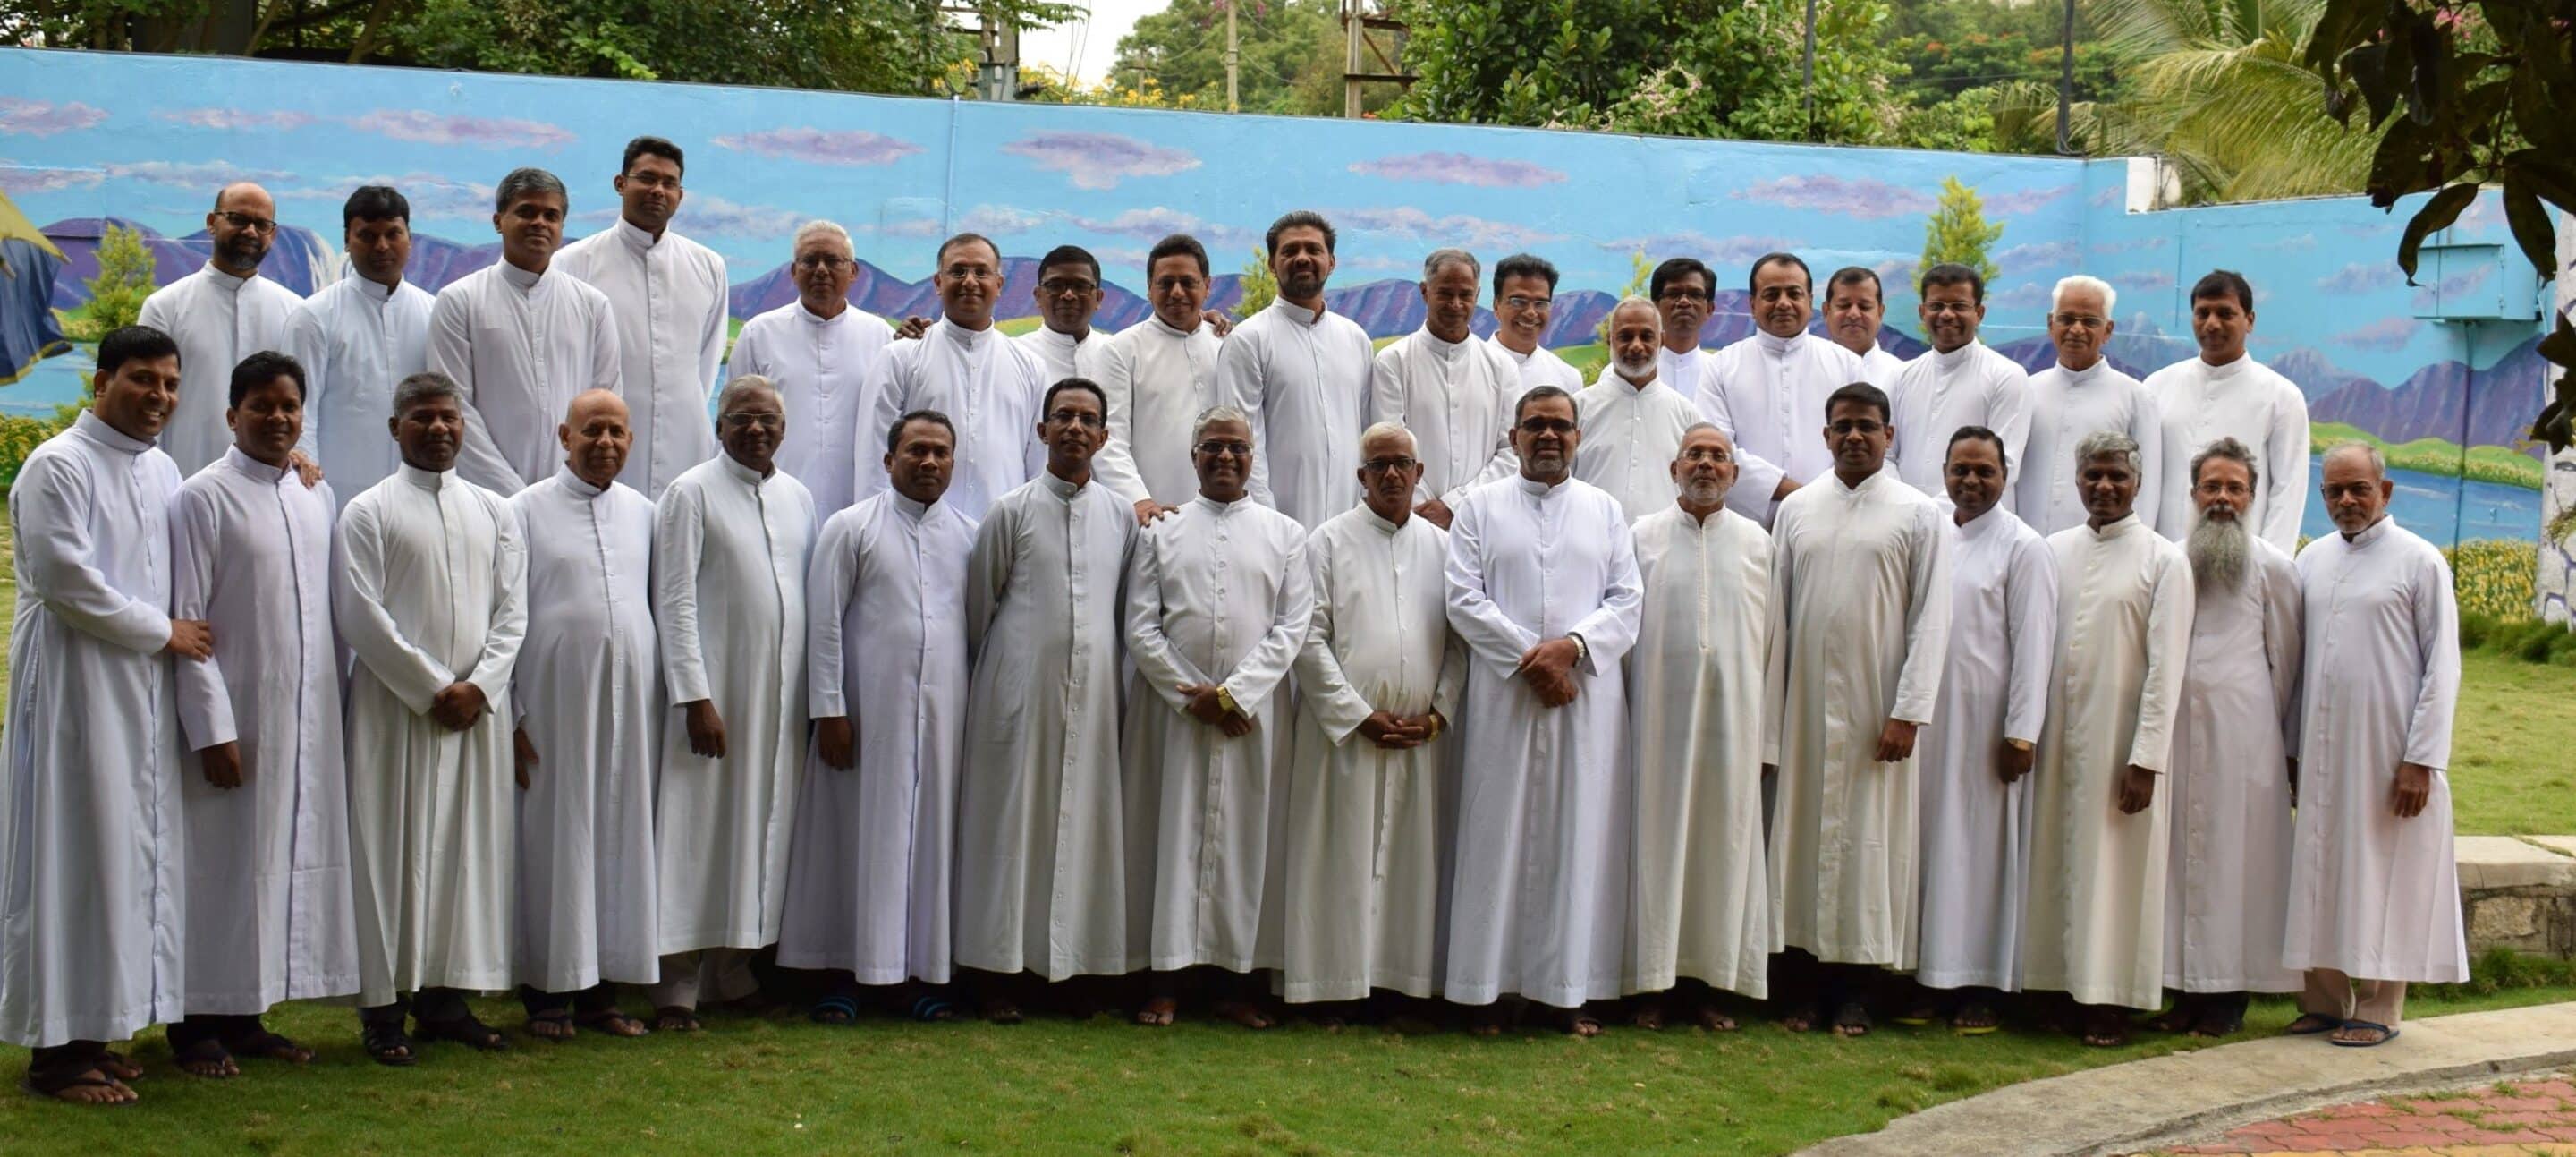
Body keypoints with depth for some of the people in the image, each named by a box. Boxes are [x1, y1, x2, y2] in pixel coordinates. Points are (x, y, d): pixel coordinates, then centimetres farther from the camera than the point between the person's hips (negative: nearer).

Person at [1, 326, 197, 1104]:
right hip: (74, 683, -8)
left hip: (143, 689, 8)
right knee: (74, 855, -6)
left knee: (131, 851, 8)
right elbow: (67, 582, -17)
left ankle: (91, 1030, 17)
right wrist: (162, 633, -10)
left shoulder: (162, 472, 14)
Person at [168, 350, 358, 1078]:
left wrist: (341, 703, 10)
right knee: (222, 866, -1)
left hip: (309, 718, 6)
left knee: (292, 859, 9)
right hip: (237, 719, -6)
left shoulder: (317, 497, 11)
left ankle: (244, 1017, 18)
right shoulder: (203, 499, -7)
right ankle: (197, 1024, 8)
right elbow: (185, 622, -11)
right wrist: (212, 728, -15)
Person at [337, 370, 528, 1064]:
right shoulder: (369, 512, 1)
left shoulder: (495, 513, 13)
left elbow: (512, 611, 8)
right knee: (395, 847, -2)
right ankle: (385, 1007, 2)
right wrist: (432, 688, -11)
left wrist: (479, 685, -8)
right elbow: (360, 616, -7)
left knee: (469, 846, 4)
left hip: (479, 710, 4)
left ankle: (447, 995, 12)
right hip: (396, 708, -4)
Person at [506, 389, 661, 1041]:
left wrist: (676, 697, 9)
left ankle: (603, 991, 14)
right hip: (555, 701, -4)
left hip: (630, 700, 4)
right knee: (554, 836, 0)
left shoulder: (643, 513, 12)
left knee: (622, 835, 5)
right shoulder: (528, 510, 0)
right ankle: (546, 993, 9)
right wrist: (508, 714, -7)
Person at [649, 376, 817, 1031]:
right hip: (716, 688, -5)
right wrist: (695, 697, -15)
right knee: (700, 829, -4)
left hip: (784, 692, 5)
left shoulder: (798, 498, 13)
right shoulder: (691, 493, -4)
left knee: (765, 823, 8)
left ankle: (734, 965, 18)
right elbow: (674, 601, -8)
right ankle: (679, 984, -1)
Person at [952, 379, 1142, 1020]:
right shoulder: (1011, 511, 2)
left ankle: (1083, 960, 9)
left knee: (1090, 823, 1)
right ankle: (1003, 972, 4)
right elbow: (978, 604, 9)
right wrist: (994, 666, 14)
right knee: (1013, 822, -1)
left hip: (1095, 694, 3)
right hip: (1021, 691, -2)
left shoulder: (1122, 516, 10)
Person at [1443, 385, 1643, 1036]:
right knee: (1498, 836, -2)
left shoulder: (1606, 511, 14)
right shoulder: (1481, 507, 9)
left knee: (1581, 837, 0)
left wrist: (1571, 646, -12)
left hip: (1588, 696, 2)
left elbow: (1626, 603, 5)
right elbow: (1464, 599, -1)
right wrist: (1528, 656, -12)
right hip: (1503, 697, -1)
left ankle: (1571, 989, 4)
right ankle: (1487, 988, 2)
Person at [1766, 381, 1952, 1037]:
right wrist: (1767, 714, 2)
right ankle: (1802, 984, 9)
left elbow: (1930, 616, -2)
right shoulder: (1796, 509, 9)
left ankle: (1854, 988, 7)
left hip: (1877, 706, -2)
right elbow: (1776, 613, 7)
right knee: (1802, 830, 2)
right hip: (1805, 704, 2)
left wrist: (1908, 712, -10)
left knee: (1869, 840, 0)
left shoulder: (1918, 514, 3)